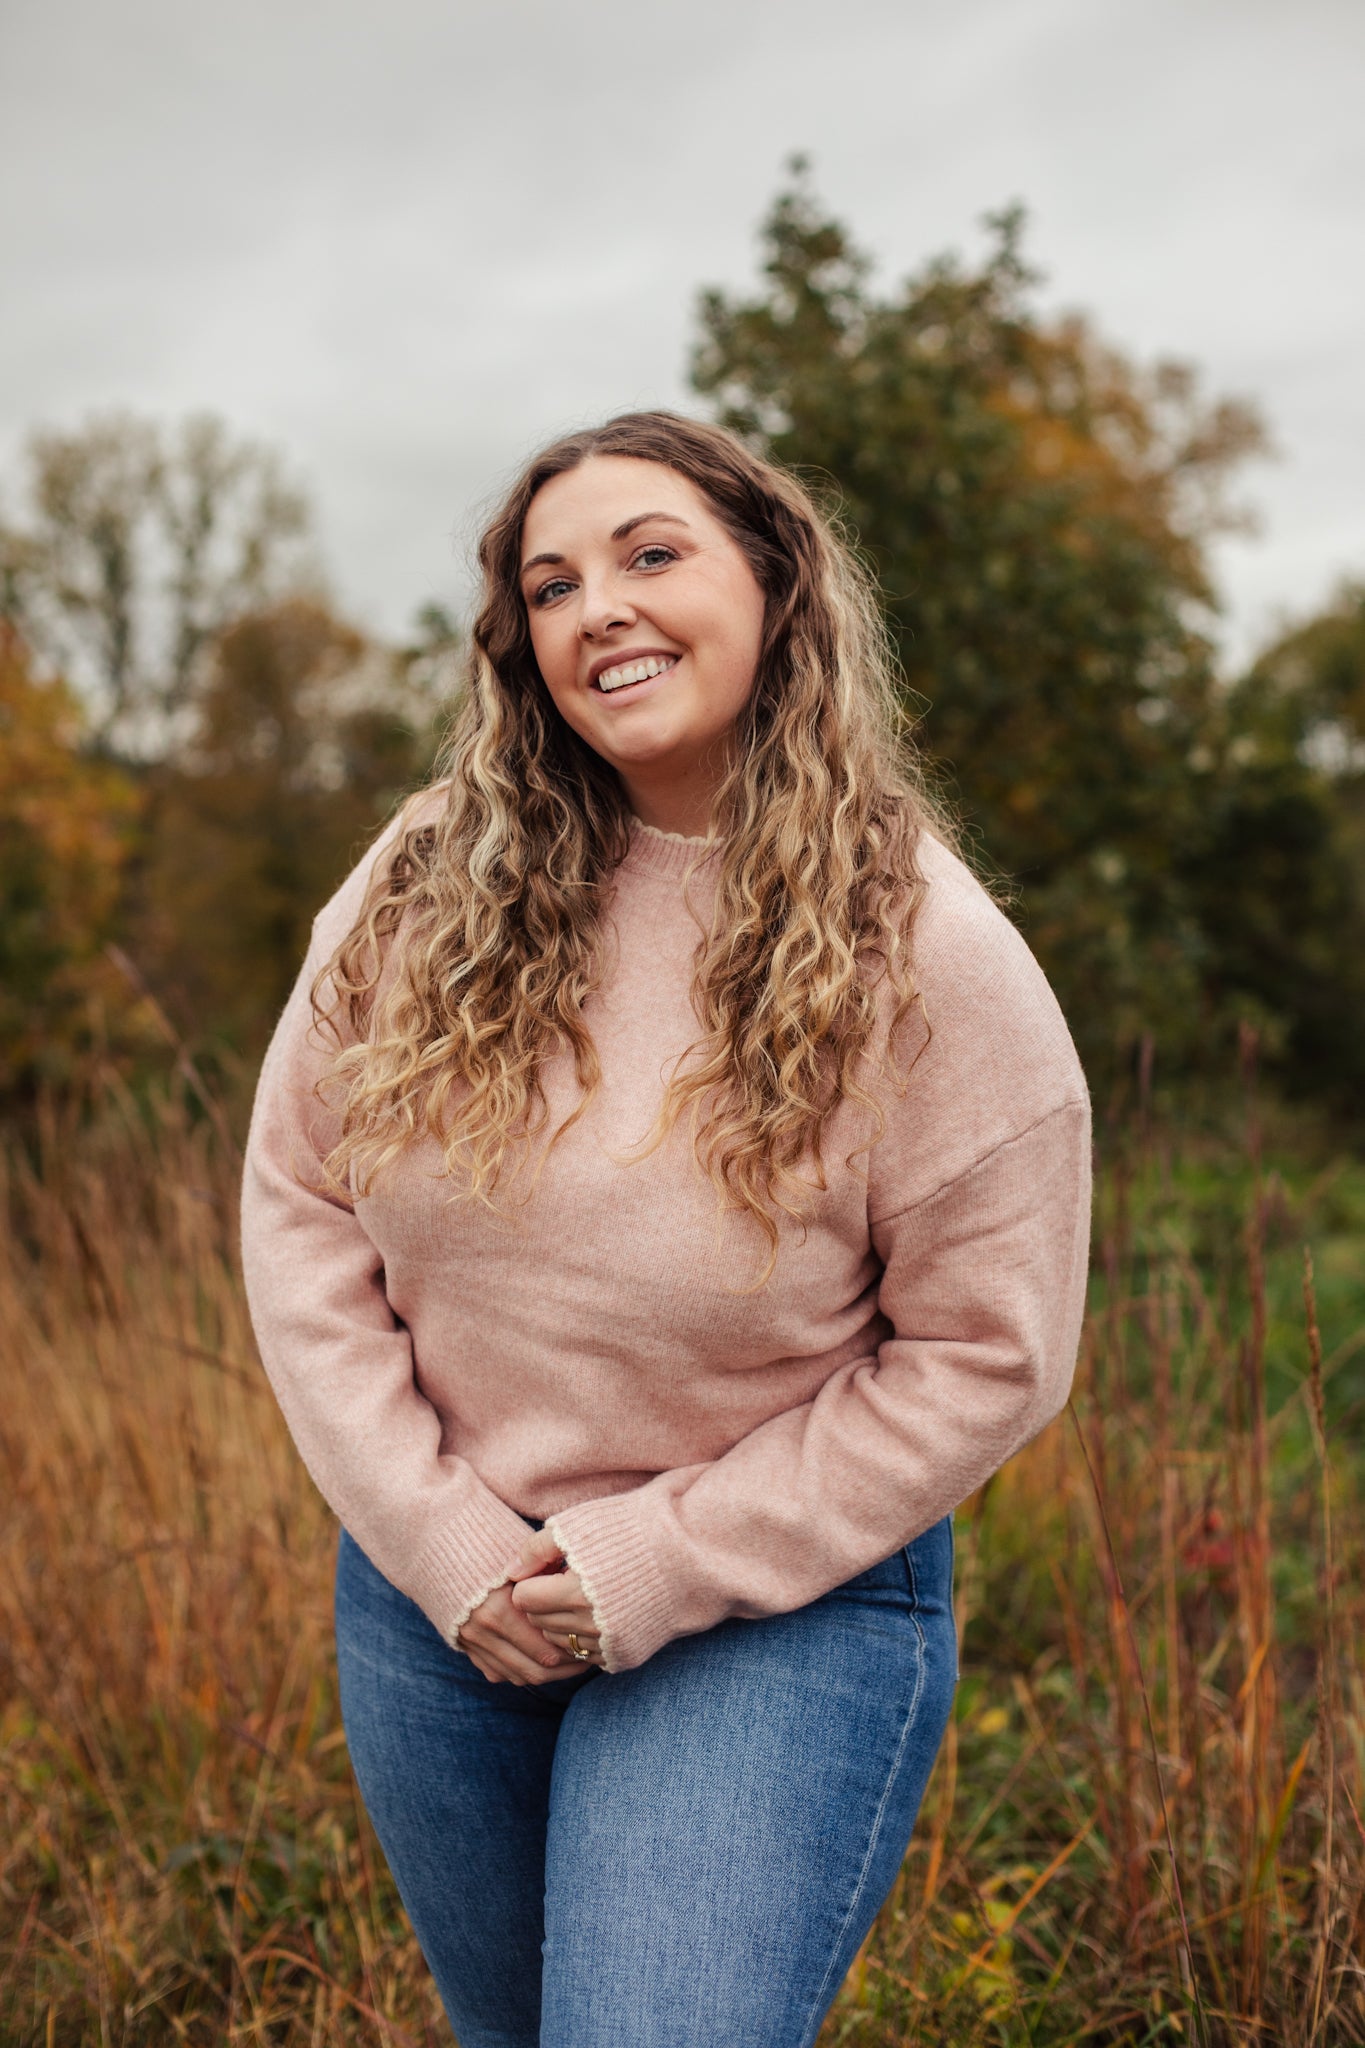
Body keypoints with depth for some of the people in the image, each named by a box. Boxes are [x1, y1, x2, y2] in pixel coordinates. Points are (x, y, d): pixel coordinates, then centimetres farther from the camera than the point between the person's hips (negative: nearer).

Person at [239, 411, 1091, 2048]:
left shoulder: (926, 956, -15)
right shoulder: (427, 886, -8)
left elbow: (984, 1354, -13)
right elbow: (297, 1202, -2)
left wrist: (653, 1569, -15)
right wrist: (437, 1537, -10)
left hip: (778, 1606, -3)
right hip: (431, 1591, 4)